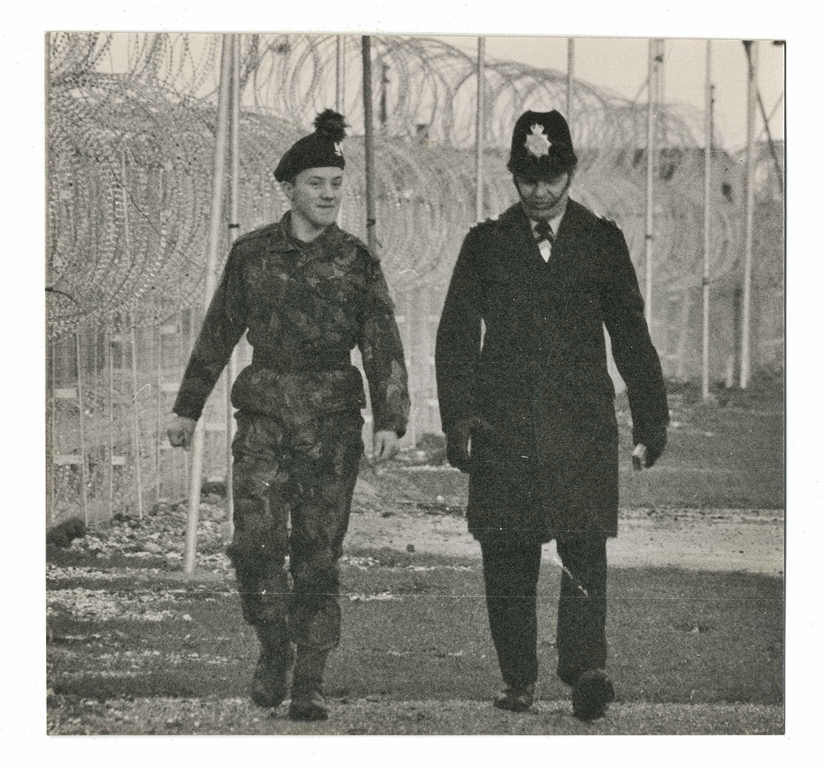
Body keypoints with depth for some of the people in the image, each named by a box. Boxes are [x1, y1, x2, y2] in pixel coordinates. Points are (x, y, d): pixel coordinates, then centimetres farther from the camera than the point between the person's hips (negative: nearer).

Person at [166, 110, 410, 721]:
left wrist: (390, 421, -12)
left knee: (319, 553, 0)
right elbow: (218, 335, 13)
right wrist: (188, 408, 13)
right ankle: (274, 647, 11)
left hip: (333, 423, 0)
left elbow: (383, 348, 0)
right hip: (264, 418, 0)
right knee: (257, 542, -13)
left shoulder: (357, 262, 3)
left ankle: (310, 682, 8)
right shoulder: (251, 253, 5)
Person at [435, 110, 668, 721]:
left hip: (582, 423, -1)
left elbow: (631, 334, 14)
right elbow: (456, 337, 8)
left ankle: (585, 670, -19)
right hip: (504, 422, 1)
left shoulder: (602, 241, 10)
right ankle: (519, 680, 10)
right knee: (508, 557, 1)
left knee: (585, 548, -13)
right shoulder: (487, 244, 9)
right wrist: (459, 417, -3)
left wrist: (651, 418, 12)